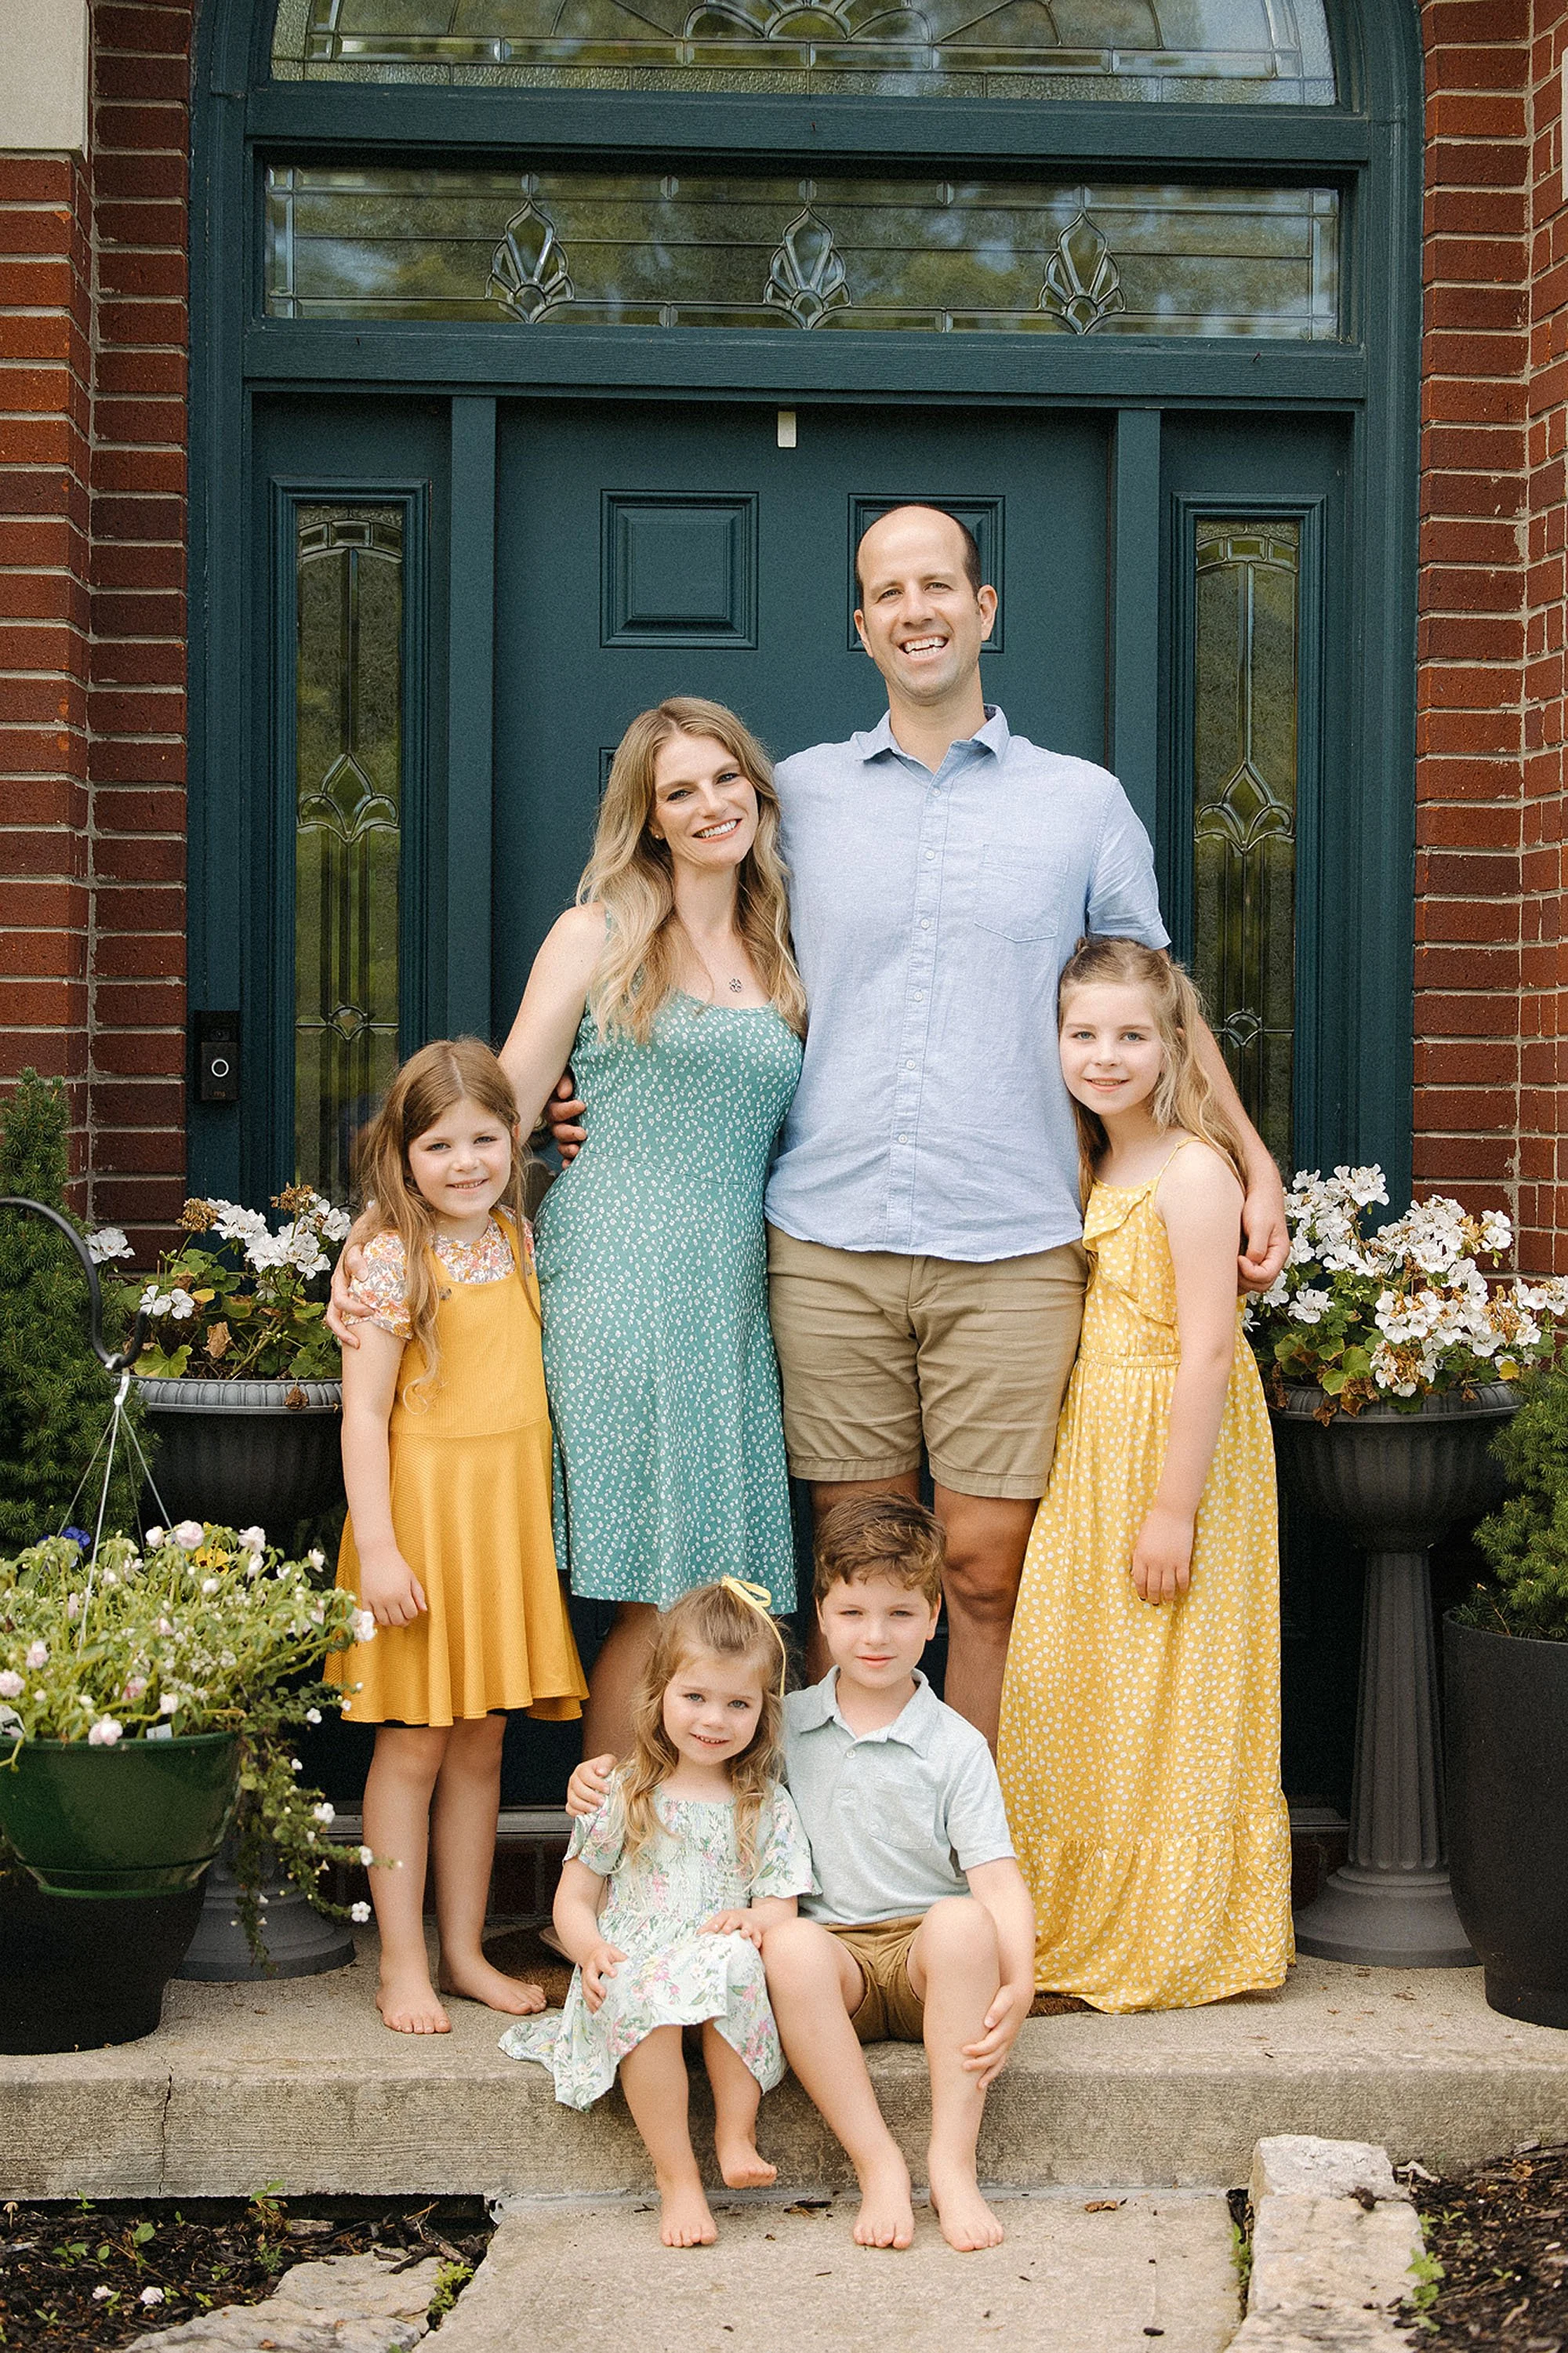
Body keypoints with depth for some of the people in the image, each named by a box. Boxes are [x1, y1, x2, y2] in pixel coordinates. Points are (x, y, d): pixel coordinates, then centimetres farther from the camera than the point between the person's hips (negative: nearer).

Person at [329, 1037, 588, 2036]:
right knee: (414, 1747, 1)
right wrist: (376, 1545, -16)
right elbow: (364, 1410, -12)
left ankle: (464, 1950, 21)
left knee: (482, 1745, 11)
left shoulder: (520, 1240, 8)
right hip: (423, 1515, -6)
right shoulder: (394, 1261, -10)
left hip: (510, 1517, 6)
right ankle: (403, 1963, 10)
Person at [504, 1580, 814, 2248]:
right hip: (627, 1972, 0)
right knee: (642, 1996, -36)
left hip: (726, 1971, 1)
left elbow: (783, 1907, 7)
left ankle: (736, 2133, -26)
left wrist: (754, 1921, -18)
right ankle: (676, 2175, -30)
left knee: (731, 1961, -35)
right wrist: (592, 1949, -12)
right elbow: (574, 1898, 11)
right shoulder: (624, 1797, 9)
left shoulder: (768, 1808, 12)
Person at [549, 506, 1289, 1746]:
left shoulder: (1084, 802, 10)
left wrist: (1254, 1165, 7)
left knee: (987, 1570, -2)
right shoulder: (799, 793, 12)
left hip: (1012, 1251, -1)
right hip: (829, 1241, 1)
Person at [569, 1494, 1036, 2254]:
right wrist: (606, 1775, 2)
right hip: (830, 1947, 1)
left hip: (923, 1955, -1)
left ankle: (952, 2162, -30)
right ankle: (877, 2163, -30)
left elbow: (997, 1879, -6)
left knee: (962, 1921, -36)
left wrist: (1017, 1986, -23)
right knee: (790, 1942, -34)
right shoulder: (785, 1727, 11)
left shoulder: (955, 1747, 3)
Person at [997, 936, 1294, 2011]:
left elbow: (1205, 1352, -19)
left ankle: (1172, 1936, 12)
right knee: (1067, 1687, 12)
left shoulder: (1192, 1172, -16)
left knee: (1163, 1702, 0)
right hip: (1089, 1450, 8)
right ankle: (1079, 1926, 23)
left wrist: (1173, 1507, -21)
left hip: (1174, 1447, -8)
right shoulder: (1093, 1169, 11)